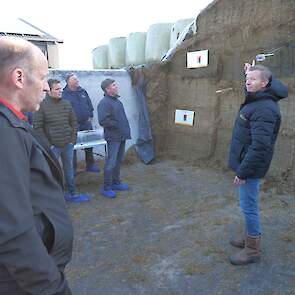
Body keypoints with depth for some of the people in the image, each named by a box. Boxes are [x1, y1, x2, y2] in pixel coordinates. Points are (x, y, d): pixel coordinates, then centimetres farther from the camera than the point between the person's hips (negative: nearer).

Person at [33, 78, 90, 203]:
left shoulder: (66, 103, 4)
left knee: (69, 169, 16)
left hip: (68, 145, 5)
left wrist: (73, 140, 3)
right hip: (53, 147, -4)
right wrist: (47, 144, -11)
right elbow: (38, 127, -9)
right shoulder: (42, 106, -9)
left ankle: (71, 194, 30)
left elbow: (73, 122, 10)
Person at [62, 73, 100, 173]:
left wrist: (90, 116, 7)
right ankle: (73, 168, 14)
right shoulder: (64, 94, -7)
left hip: (86, 123, 5)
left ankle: (90, 165, 26)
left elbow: (89, 105, 15)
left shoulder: (83, 91, 9)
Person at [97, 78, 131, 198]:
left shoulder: (116, 100, 14)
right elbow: (103, 121, -25)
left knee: (118, 161, 17)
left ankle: (115, 182, 31)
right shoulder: (104, 103, -16)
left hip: (121, 136, 9)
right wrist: (117, 125, -17)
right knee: (111, 163, -3)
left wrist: (125, 130, 13)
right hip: (113, 137, -9)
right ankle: (106, 187, 7)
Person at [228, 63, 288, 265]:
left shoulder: (264, 109, -24)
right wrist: (251, 72, 25)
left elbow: (260, 146, -29)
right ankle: (250, 237, 38)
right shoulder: (256, 100, 8)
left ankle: (253, 250, 17)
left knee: (249, 205, 1)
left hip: (250, 167, -10)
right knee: (249, 205, 21)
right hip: (246, 163, 10)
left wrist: (243, 172, -25)